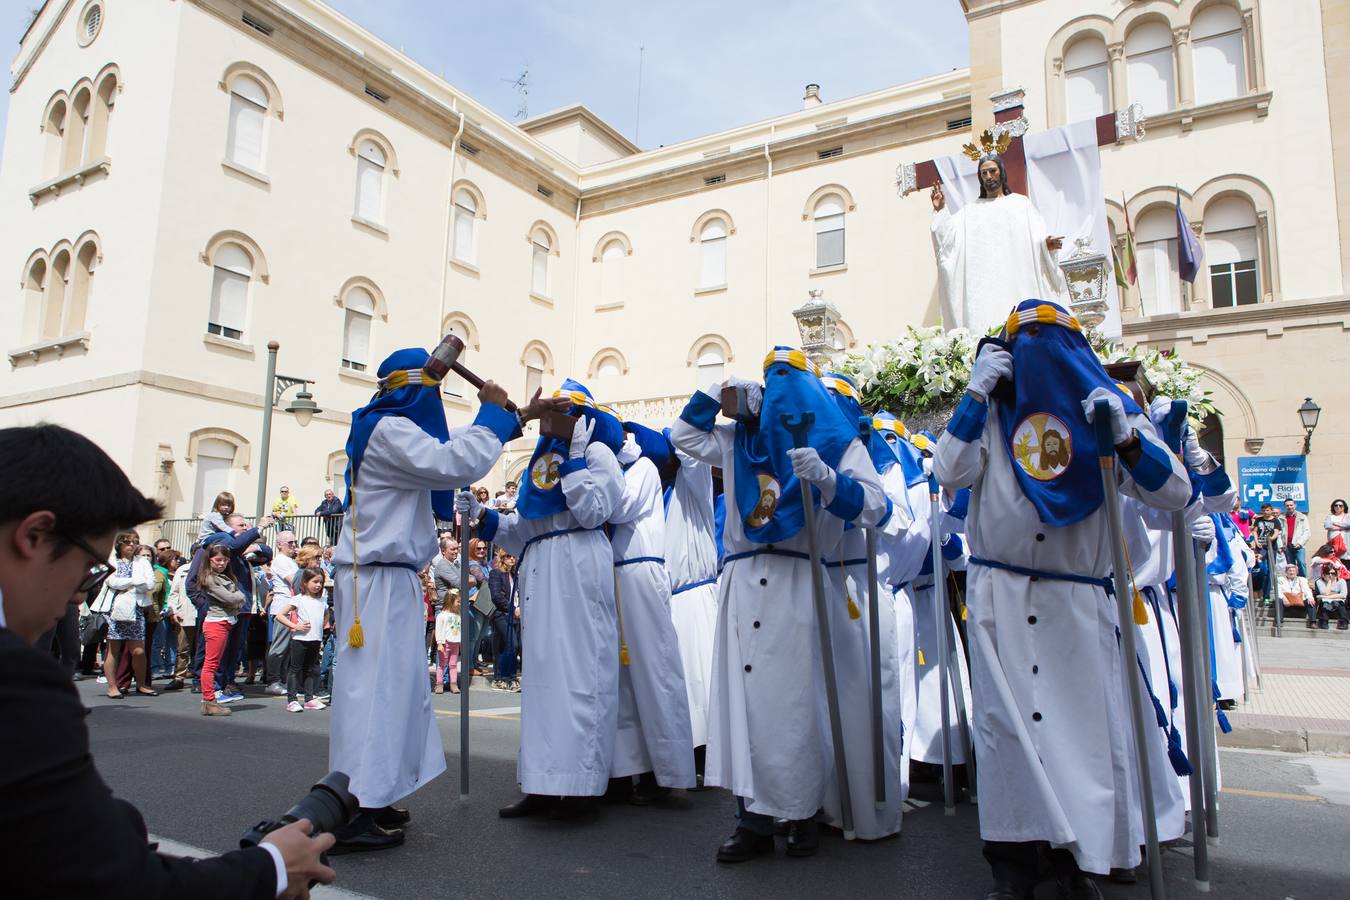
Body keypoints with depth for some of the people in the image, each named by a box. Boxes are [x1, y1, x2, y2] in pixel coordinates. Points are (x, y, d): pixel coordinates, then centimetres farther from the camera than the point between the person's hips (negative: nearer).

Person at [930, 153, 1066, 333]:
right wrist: (940, 210, -6)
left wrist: (1046, 243, -17)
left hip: (1016, 280, -1)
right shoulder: (971, 210, 18)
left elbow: (1037, 237, 5)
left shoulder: (1021, 203, 14)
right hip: (983, 284, 1)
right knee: (985, 322, -10)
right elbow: (949, 237, 5)